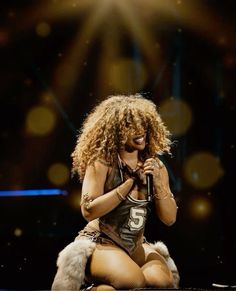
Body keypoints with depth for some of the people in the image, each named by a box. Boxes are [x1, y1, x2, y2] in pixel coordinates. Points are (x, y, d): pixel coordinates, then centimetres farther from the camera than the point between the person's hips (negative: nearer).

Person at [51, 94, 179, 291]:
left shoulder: (155, 165, 4)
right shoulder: (102, 162, -10)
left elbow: (169, 218, 2)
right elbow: (89, 211, -20)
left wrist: (156, 181, -13)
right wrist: (131, 181, -19)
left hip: (136, 245, 6)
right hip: (99, 242, -5)